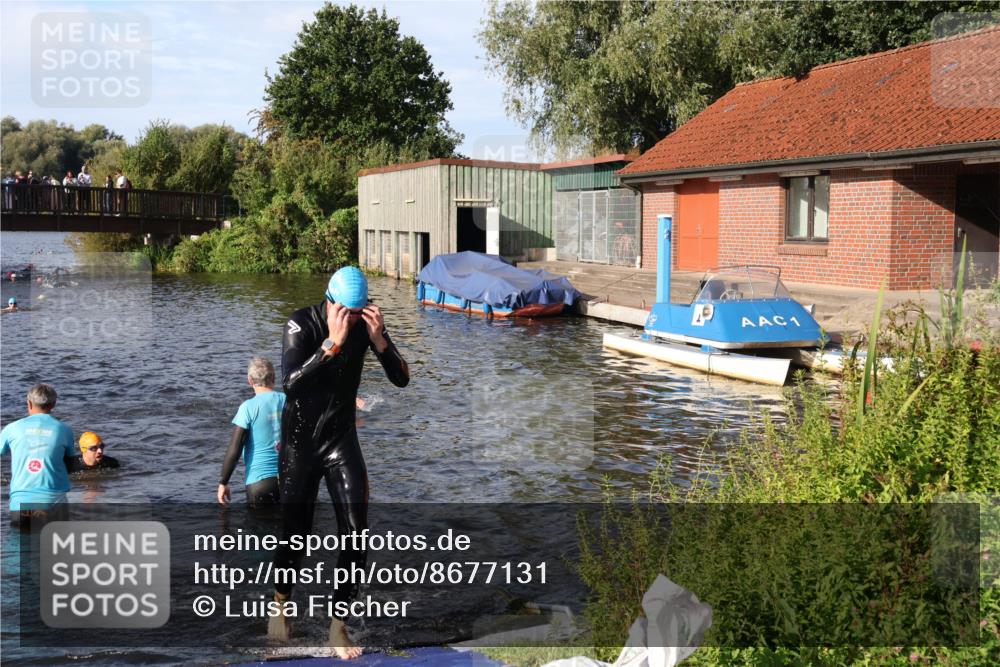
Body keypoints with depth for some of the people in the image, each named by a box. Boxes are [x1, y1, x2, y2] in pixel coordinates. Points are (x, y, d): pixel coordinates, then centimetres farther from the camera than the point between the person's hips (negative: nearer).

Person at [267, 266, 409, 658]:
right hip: (299, 443, -2)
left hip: (342, 441, 3)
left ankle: (338, 625, 8)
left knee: (356, 535, -6)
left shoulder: (366, 322, -8)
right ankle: (280, 607, 33)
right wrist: (333, 343, -38)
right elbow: (289, 385, -30)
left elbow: (402, 380, -10)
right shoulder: (302, 324, -17)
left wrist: (379, 339, -26)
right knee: (295, 534, 5)